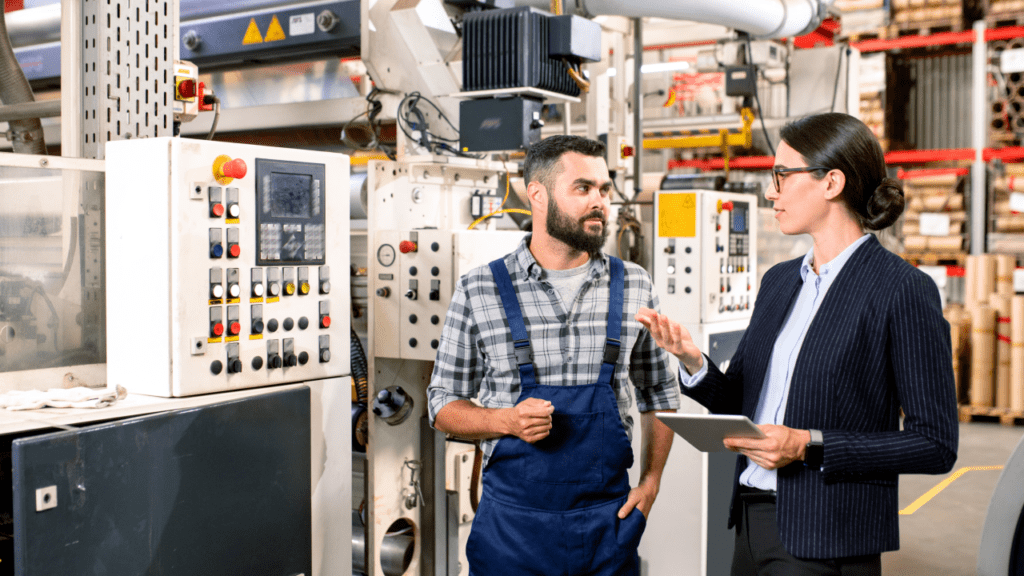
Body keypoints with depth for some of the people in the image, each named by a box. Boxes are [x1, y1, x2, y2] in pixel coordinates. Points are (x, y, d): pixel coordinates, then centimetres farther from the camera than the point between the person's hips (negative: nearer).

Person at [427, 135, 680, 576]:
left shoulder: (634, 287, 3)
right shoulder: (478, 291, -4)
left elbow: (659, 396, 14)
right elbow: (444, 405, 3)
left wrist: (650, 482, 3)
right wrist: (508, 420, -15)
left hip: (609, 522, 2)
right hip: (512, 521, -1)